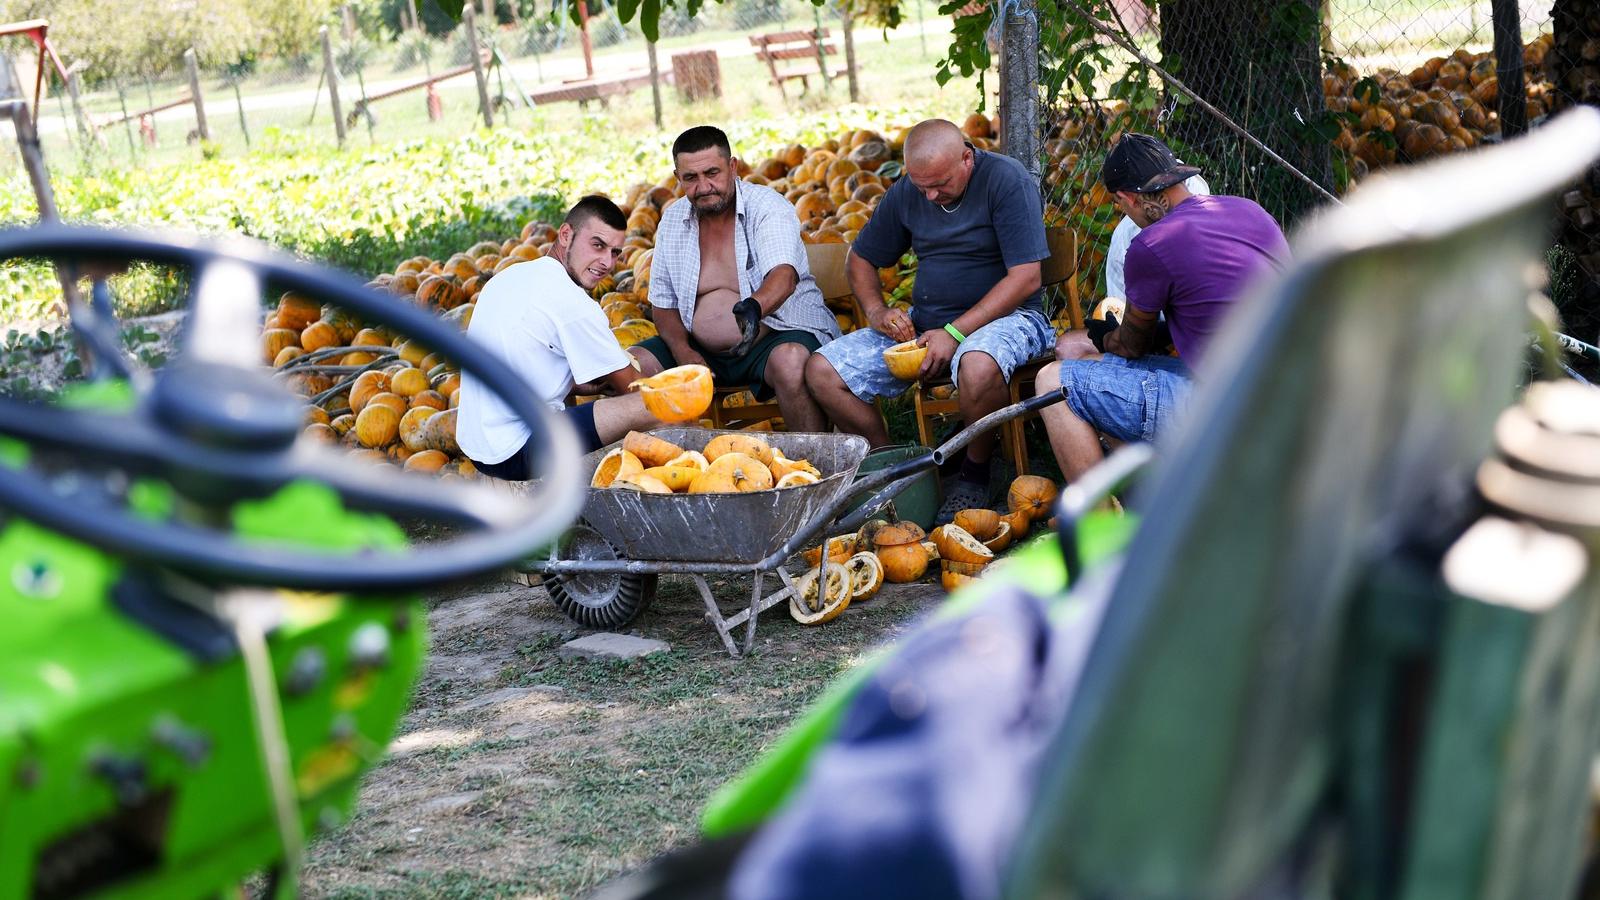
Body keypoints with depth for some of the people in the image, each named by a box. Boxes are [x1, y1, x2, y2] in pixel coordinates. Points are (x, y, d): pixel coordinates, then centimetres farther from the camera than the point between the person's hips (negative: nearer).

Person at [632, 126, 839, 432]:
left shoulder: (768, 206, -11)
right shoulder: (673, 220, 6)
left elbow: (783, 275, -29)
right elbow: (664, 302, 11)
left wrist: (754, 307, -52)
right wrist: (682, 352, -9)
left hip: (777, 334, -5)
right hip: (701, 348, 5)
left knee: (791, 361, -37)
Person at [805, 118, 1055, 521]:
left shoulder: (1007, 180, -13)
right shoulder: (906, 193, 5)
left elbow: (1025, 277, -18)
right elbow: (860, 260, 18)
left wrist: (956, 333, -23)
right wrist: (876, 312, -3)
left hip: (1003, 316, -6)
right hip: (924, 322, 6)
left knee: (977, 366, -42)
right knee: (822, 371, -10)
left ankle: (974, 473, -14)